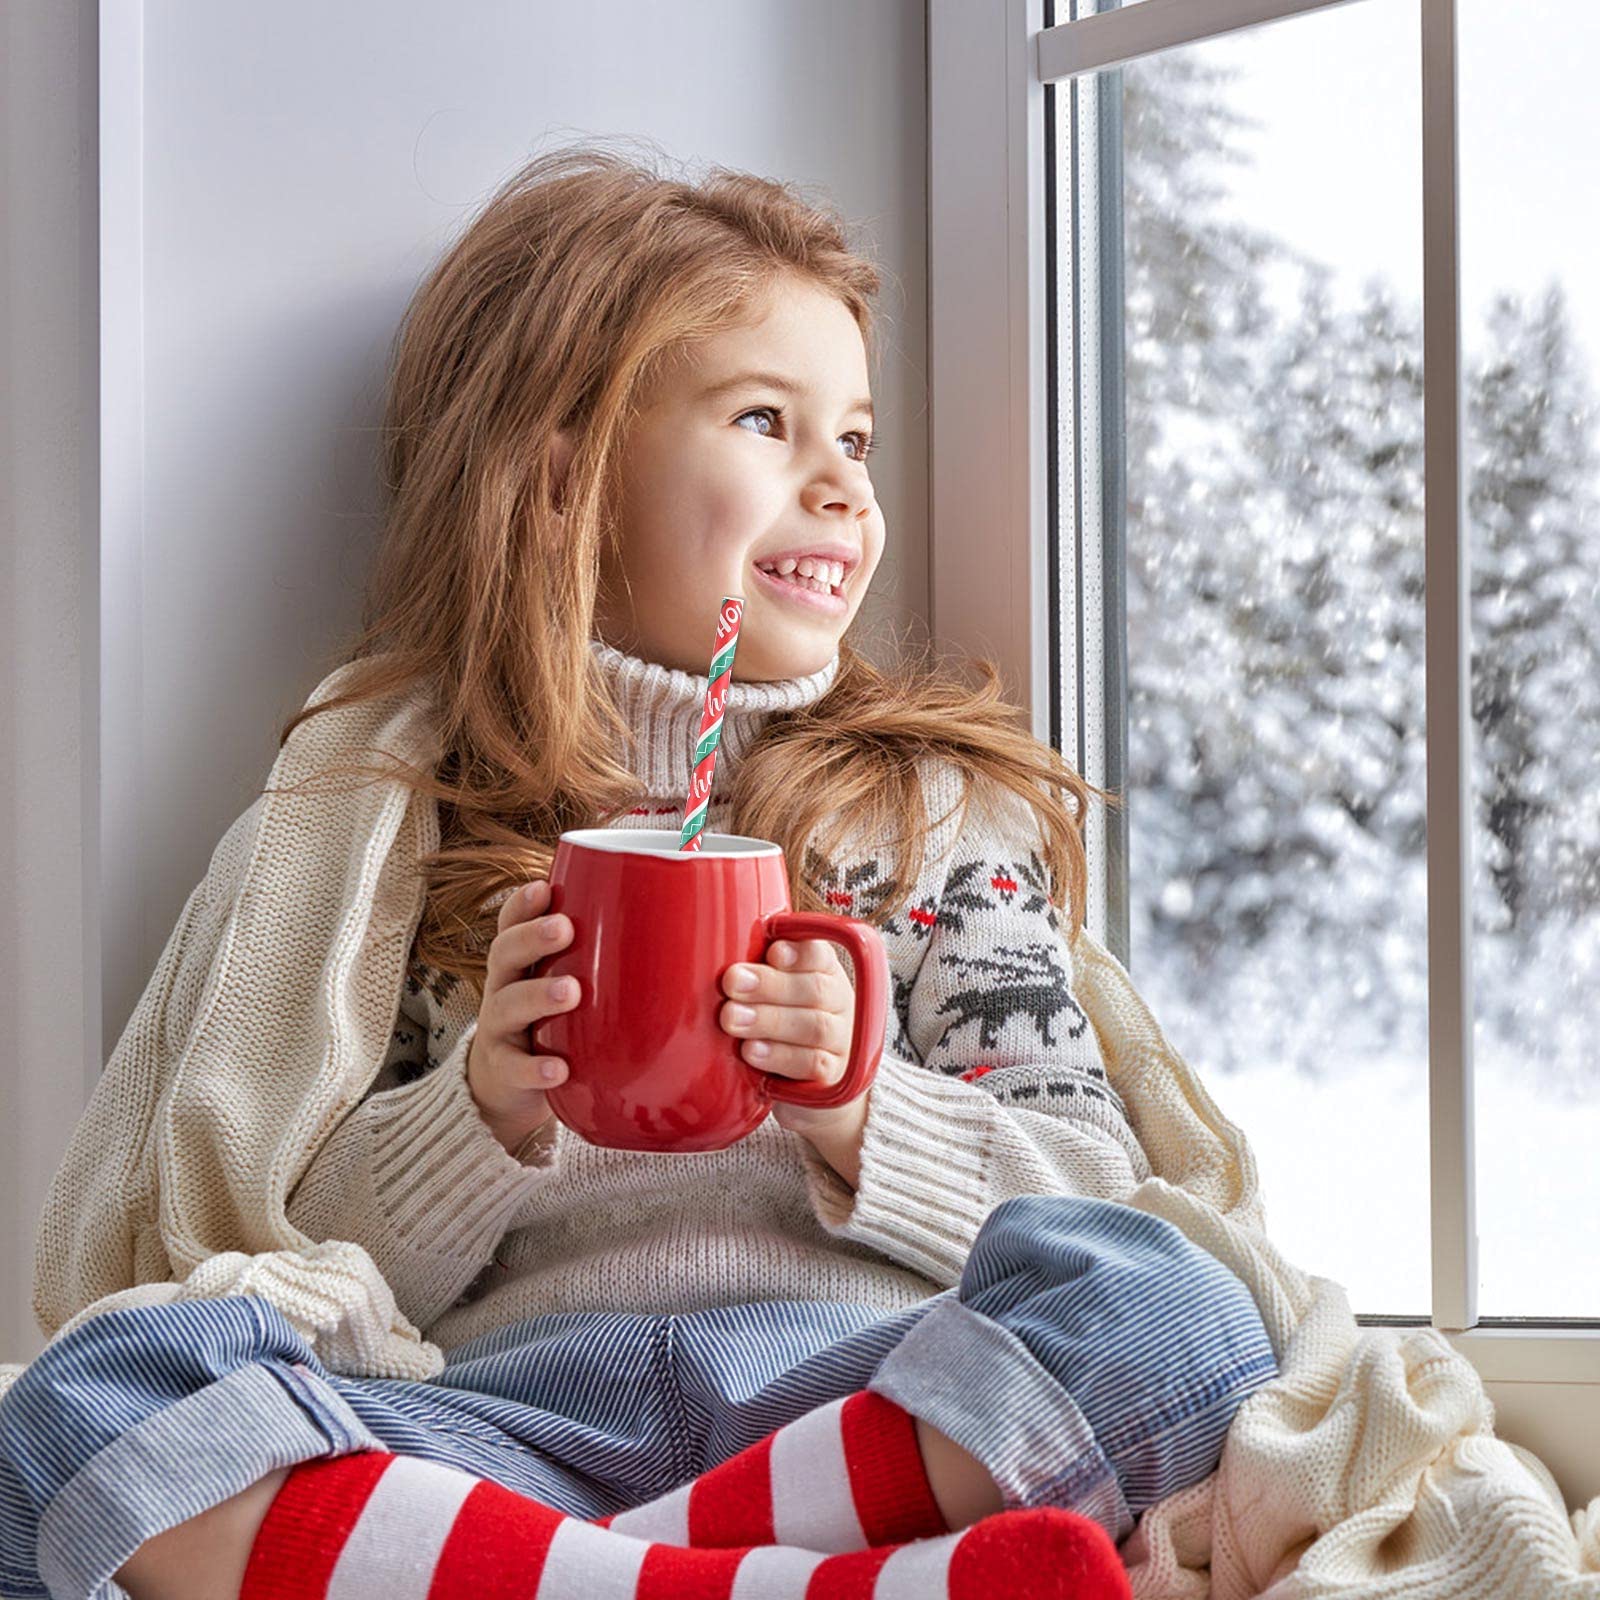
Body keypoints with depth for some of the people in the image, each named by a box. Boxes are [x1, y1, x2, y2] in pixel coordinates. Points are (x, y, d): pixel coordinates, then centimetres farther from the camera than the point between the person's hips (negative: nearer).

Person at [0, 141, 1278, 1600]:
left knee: (1168, 1307, -30)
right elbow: (318, 1264, 13)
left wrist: (861, 1112, -8)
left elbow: (1099, 1194, 11)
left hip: (864, 1402, 0)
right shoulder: (399, 808, 16)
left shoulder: (941, 802, 19)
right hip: (519, 1402, 0)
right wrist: (487, 1109, -7)